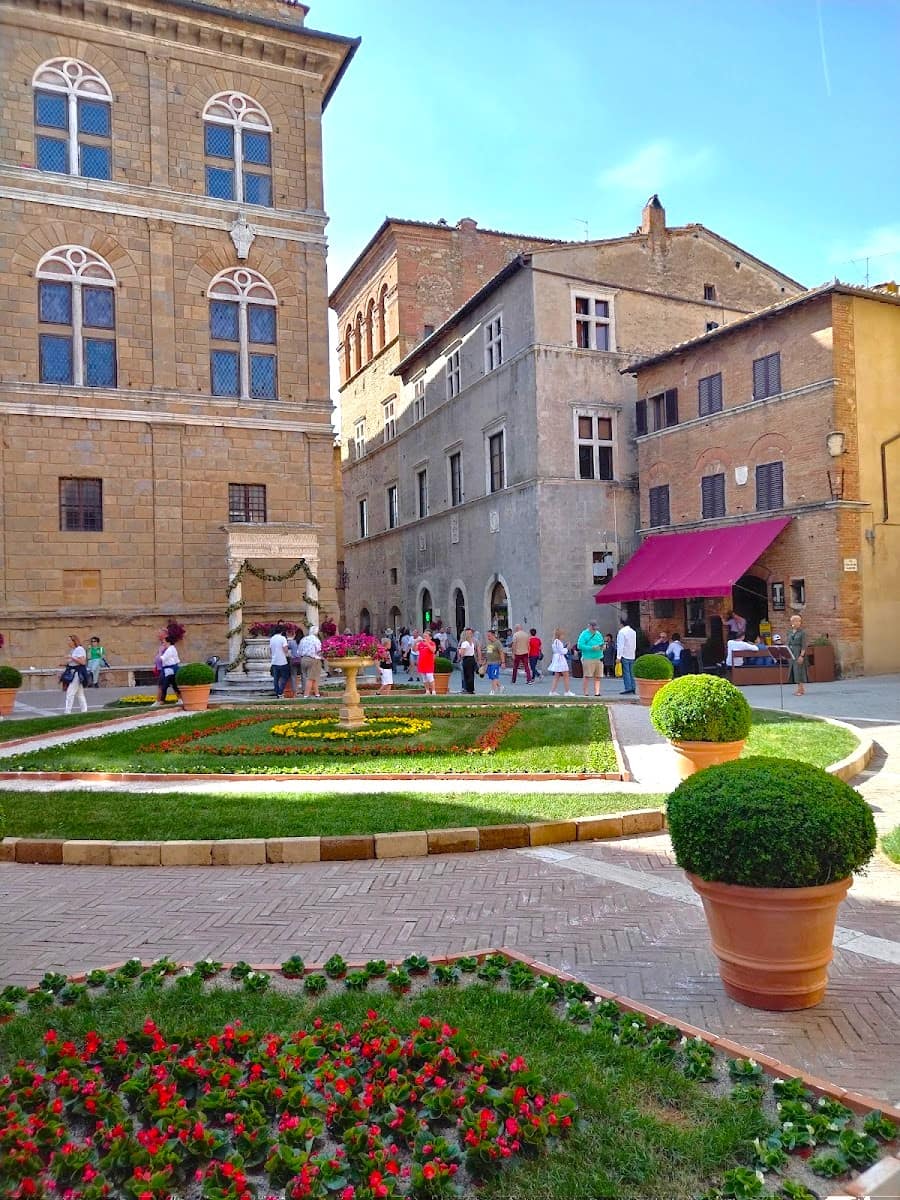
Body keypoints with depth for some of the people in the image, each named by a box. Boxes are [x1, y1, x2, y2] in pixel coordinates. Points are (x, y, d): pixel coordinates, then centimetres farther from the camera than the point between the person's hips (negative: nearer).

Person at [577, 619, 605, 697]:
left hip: (599, 658, 6)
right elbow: (580, 646, -12)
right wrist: (592, 648, -19)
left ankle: (597, 692, 7)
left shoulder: (598, 634, 17)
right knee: (587, 676, -5)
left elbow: (602, 643, 25)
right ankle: (585, 693, 0)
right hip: (588, 658, -6)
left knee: (597, 677, 4)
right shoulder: (584, 634, -3)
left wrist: (602, 646, -1)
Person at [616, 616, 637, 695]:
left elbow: (620, 645, -15)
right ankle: (632, 688, 10)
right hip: (632, 655, 8)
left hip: (624, 656, -8)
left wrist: (618, 657, -15)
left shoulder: (622, 632, -11)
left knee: (626, 673, -7)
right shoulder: (633, 631, 14)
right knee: (631, 673, 10)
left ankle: (628, 689, -10)